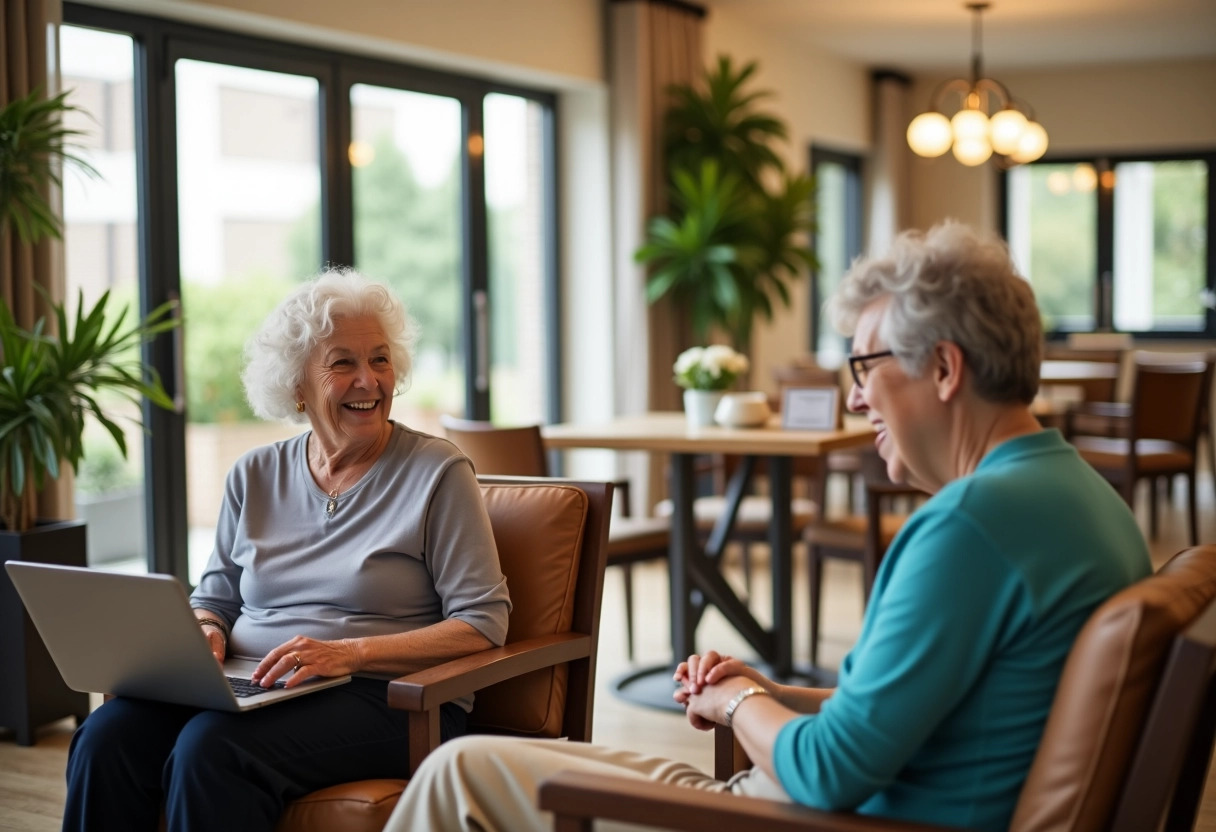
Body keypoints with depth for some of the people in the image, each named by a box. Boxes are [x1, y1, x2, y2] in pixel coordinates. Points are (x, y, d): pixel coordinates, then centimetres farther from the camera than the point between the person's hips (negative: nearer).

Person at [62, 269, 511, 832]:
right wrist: (204, 634, -3)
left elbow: (483, 622, -6)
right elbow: (215, 596, 22)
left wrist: (350, 652, -17)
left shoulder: (437, 472, -1)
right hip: (247, 689, 5)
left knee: (211, 748, -32)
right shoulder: (254, 476, 14)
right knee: (106, 737, -24)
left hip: (383, 698, -4)